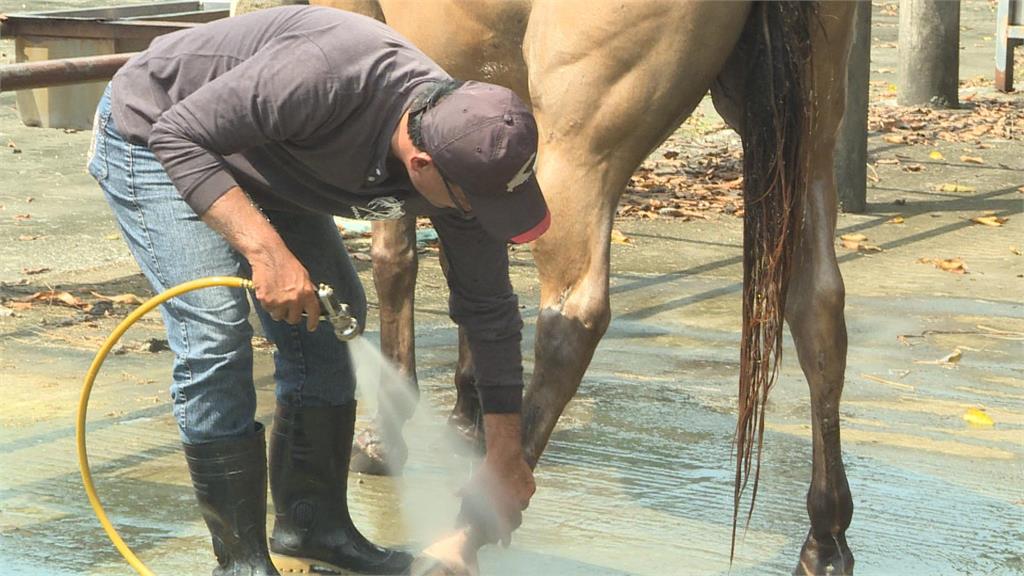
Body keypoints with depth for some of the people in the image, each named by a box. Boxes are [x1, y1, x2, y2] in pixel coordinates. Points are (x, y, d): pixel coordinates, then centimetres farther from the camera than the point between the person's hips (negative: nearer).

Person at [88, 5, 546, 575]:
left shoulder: (465, 152, -19)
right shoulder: (324, 77, -41)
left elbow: (490, 309, -8)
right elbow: (177, 135, -33)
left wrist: (506, 457, -4)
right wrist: (266, 250, -41)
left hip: (257, 155, 7)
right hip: (152, 136, -7)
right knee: (216, 330, -17)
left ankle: (313, 528, 14)